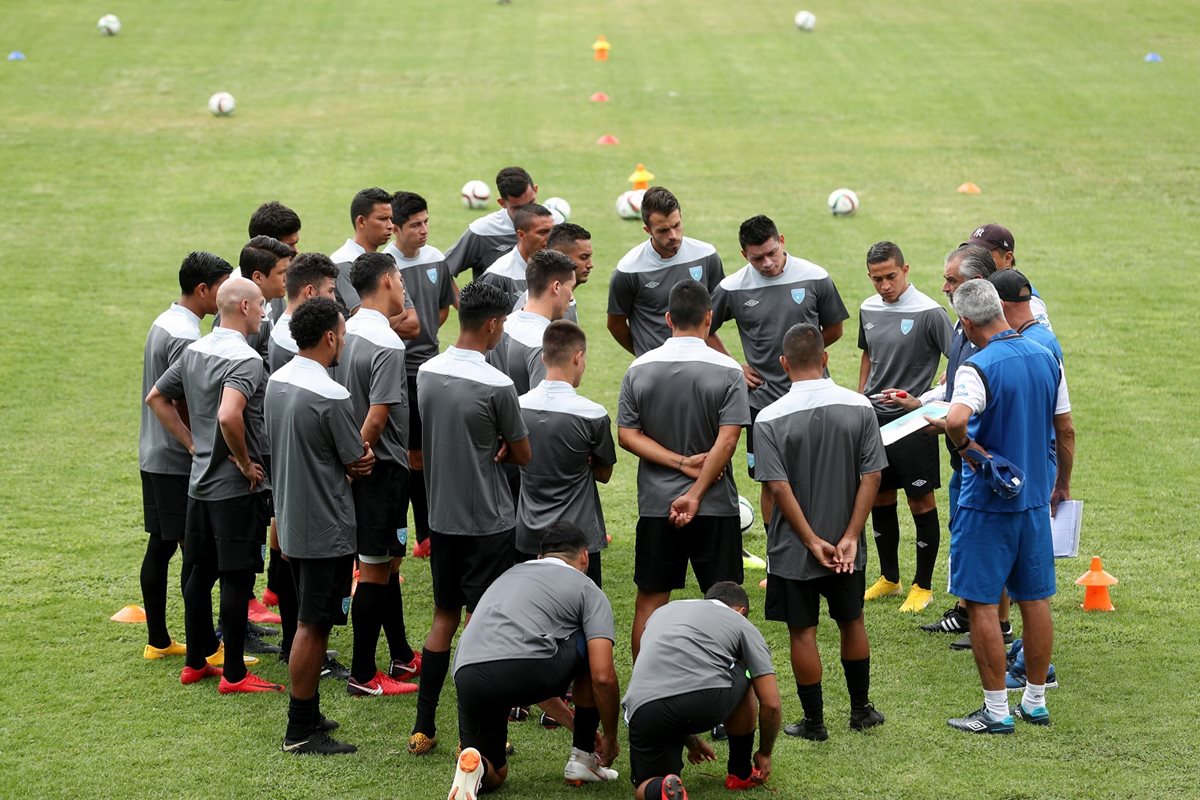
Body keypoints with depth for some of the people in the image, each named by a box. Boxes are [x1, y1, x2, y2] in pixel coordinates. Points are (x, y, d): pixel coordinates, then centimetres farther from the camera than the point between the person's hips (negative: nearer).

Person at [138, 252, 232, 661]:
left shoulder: (163, 324, 11)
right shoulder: (186, 337, -20)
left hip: (155, 456, 10)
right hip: (180, 462, -10)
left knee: (160, 547, 14)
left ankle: (158, 640, 20)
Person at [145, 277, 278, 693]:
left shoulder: (195, 351, 7)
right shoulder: (245, 359, -19)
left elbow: (156, 398, 15)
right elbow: (228, 415, -35)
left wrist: (194, 444, 13)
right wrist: (245, 462, -20)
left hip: (200, 482, 8)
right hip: (238, 488, -8)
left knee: (200, 573, 15)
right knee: (237, 578, -2)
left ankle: (196, 663, 24)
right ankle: (234, 675, 3)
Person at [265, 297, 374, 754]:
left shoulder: (276, 382, 6)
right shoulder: (331, 397, -21)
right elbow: (359, 466, -12)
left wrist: (354, 459, -1)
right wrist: (364, 462, 12)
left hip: (291, 522, 9)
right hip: (326, 528, -9)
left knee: (312, 622, 18)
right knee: (313, 626, -2)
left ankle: (308, 715, 24)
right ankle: (301, 730, 3)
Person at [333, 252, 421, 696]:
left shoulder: (346, 334, 6)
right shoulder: (388, 346, -20)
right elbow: (377, 418, -24)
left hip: (360, 467, 9)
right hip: (382, 467, -9)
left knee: (388, 563, 18)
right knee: (375, 571, -2)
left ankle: (402, 655, 29)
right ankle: (362, 675, 3)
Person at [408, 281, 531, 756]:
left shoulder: (425, 374, 1)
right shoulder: (497, 386, -18)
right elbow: (522, 455, -6)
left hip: (441, 517, 6)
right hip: (487, 522, -6)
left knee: (444, 618, 15)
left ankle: (423, 729, 16)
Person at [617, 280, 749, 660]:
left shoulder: (639, 369, 0)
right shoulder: (727, 372, -9)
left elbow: (627, 435, -4)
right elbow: (727, 439, -15)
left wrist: (681, 463, -8)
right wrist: (695, 493, -14)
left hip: (655, 505, 2)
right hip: (715, 505, -2)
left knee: (650, 599, 10)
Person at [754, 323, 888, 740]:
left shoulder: (771, 419, -14)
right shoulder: (859, 408, -7)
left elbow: (779, 489, -17)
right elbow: (871, 476, -8)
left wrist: (814, 542, -12)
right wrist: (850, 537, -7)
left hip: (793, 549, -3)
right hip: (845, 546, 3)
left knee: (803, 632, 8)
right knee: (851, 623, 20)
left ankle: (814, 722, 15)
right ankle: (861, 710, 30)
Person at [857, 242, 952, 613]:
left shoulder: (929, 313, -13)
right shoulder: (868, 310, 7)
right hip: (874, 418, 6)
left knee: (921, 501, 1)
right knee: (879, 498, 13)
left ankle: (923, 586, 12)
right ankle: (889, 578, 28)